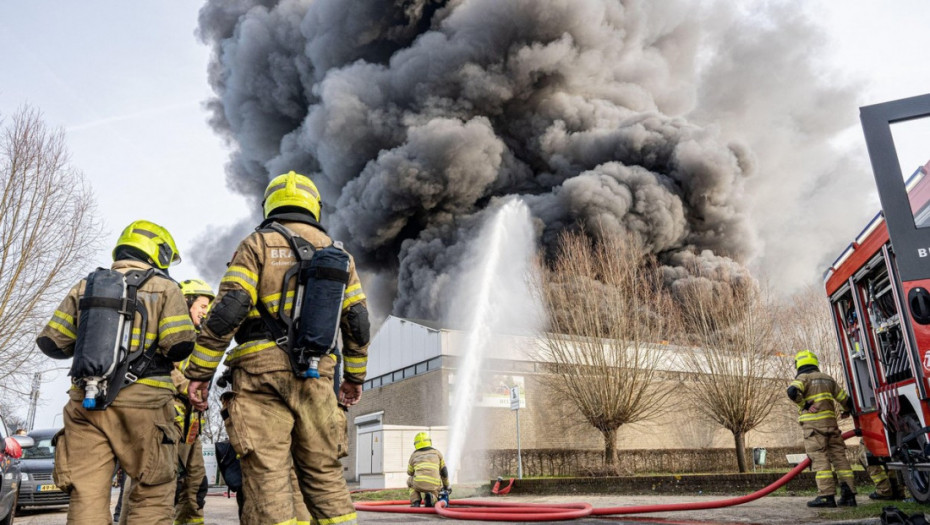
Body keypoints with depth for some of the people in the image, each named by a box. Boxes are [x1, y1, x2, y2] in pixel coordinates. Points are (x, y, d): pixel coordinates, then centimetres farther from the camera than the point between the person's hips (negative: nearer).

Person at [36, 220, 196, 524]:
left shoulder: (85, 287, 14)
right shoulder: (164, 288, 3)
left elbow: (50, 343, 12)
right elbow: (180, 345, -9)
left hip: (85, 404, 4)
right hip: (142, 404, -3)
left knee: (86, 499, 6)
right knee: (152, 498, 5)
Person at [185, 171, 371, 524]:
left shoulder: (259, 244, 4)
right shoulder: (338, 254, 17)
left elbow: (227, 311, -7)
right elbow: (358, 322, 15)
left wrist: (199, 372, -3)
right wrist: (355, 376, 24)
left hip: (263, 371, -4)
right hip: (317, 377, 4)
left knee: (267, 480, -4)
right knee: (324, 475, 12)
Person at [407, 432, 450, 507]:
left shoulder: (414, 455, 21)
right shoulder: (437, 453, 21)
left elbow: (410, 473, 37)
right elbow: (444, 472, 23)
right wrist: (446, 486, 38)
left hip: (419, 484, 0)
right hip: (434, 486, 1)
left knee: (410, 481, 34)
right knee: (434, 501, 31)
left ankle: (416, 502, 12)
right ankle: (430, 496, -5)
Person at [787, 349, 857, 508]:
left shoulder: (803, 378, -1)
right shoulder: (827, 378, 19)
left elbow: (792, 391, -23)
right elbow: (845, 399, 24)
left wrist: (805, 404, -10)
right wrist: (847, 411, 43)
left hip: (813, 424, -6)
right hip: (831, 423, 6)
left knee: (820, 459, -7)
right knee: (839, 457, 8)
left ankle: (827, 496, -11)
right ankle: (848, 495, 7)